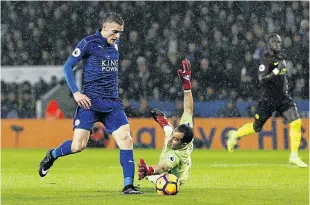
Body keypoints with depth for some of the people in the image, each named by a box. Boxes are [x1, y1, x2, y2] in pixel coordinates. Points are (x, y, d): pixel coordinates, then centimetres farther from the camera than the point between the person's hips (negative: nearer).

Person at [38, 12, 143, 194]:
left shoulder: (115, 44, 13)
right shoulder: (89, 43, -6)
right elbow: (67, 67, -4)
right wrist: (76, 92, -14)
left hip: (113, 103, 5)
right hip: (90, 102, -5)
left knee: (126, 139, -11)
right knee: (78, 145, -9)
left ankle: (128, 185, -9)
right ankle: (52, 155, 24)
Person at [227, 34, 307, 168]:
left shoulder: (281, 57, 11)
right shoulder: (266, 58, -13)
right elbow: (262, 80, -22)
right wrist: (276, 71, -29)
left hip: (283, 97, 6)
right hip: (268, 98, -6)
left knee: (296, 122, -11)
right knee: (257, 127, 6)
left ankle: (294, 156, -7)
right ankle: (235, 135, 35)